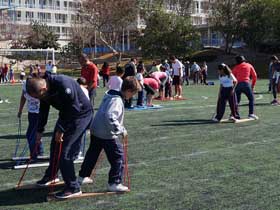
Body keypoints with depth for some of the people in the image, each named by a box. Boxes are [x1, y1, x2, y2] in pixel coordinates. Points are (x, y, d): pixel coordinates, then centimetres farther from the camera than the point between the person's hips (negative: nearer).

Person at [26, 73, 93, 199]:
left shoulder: (63, 84, -34)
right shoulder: (44, 90, -7)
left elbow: (74, 109, -29)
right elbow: (43, 111, 10)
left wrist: (61, 129, -23)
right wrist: (40, 130, 13)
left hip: (81, 114, -8)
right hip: (66, 114, 9)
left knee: (64, 150, -12)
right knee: (55, 145, 17)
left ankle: (73, 188, -2)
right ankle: (51, 176, 39)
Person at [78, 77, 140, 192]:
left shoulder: (110, 95, 10)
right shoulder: (117, 100, -21)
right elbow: (110, 117, -33)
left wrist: (120, 128, 21)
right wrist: (121, 130, -26)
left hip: (96, 131, 10)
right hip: (108, 135, -10)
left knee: (92, 154, 22)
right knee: (118, 157, 0)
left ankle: (82, 176, 35)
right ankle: (114, 183, 3)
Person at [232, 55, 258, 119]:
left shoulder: (236, 67, 13)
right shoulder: (249, 66, 13)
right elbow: (254, 76, 10)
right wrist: (252, 85, 17)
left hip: (238, 85, 1)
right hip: (246, 84, -1)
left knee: (236, 100, 10)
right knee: (251, 99, 10)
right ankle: (251, 114, 2)